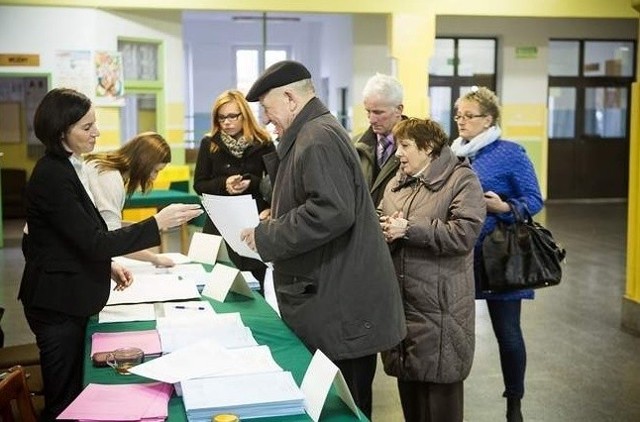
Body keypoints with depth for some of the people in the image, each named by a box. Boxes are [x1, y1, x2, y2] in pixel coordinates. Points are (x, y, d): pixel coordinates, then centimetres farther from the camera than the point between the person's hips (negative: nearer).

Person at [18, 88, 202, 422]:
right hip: (57, 303, -9)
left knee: (73, 394, 17)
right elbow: (94, 241, -25)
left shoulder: (64, 168, 8)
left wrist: (107, 264, 7)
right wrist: (158, 223, -26)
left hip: (68, 299, 9)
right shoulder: (52, 176, -22)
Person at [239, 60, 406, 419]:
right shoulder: (310, 133, 16)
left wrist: (266, 237, -18)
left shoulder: (319, 138, -17)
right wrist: (274, 218, 11)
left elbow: (333, 212, -28)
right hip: (331, 299, 10)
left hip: (342, 306, -10)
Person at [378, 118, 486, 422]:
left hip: (439, 306, -6)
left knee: (439, 385, 2)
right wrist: (383, 229, -10)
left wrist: (408, 229, -18)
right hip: (399, 301, 7)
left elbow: (464, 232, -19)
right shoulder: (396, 183, 15)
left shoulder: (461, 179, -7)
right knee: (408, 379, 16)